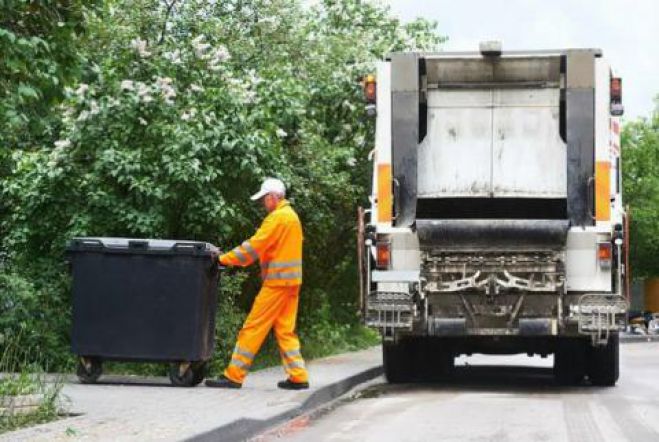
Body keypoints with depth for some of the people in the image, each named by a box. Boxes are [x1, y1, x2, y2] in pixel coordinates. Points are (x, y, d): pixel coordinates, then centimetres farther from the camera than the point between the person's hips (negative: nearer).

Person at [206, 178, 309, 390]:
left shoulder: (278, 217, -13)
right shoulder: (291, 215, 17)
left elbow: (254, 245, -17)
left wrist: (225, 259, -12)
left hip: (278, 280, -9)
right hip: (290, 281, 9)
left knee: (253, 327, -6)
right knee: (285, 330, 11)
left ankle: (233, 376, -5)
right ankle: (298, 376, 9)